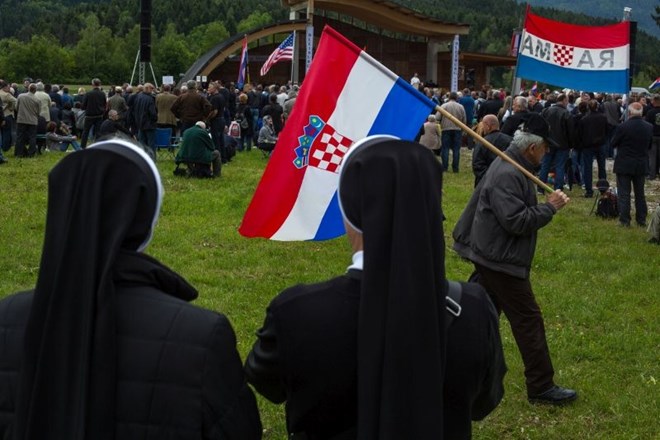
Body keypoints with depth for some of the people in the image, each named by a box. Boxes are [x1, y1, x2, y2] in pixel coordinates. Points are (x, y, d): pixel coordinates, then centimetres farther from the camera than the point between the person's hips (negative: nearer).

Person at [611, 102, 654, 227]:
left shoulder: (623, 127, -18)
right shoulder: (649, 127, -4)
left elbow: (613, 143, -7)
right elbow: (649, 145, 8)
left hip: (624, 165, -4)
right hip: (642, 165, 4)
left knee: (624, 194, 3)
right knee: (640, 194, 14)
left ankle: (624, 220, 2)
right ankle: (641, 220, 17)